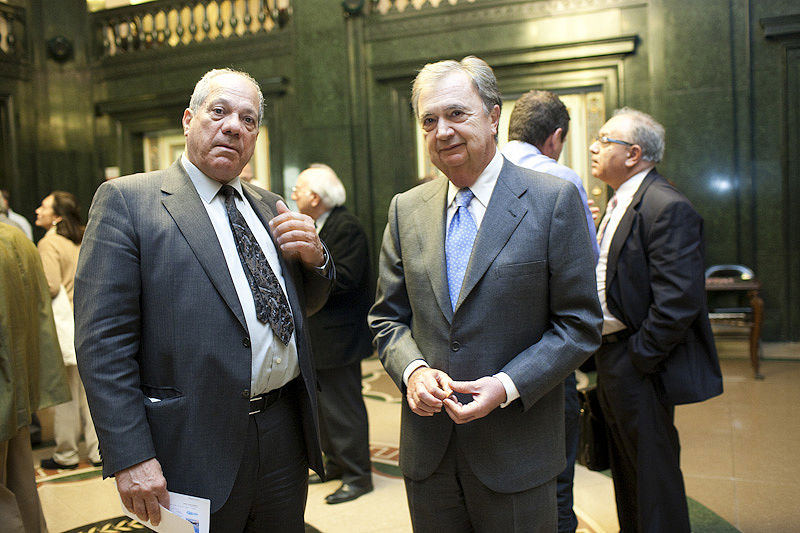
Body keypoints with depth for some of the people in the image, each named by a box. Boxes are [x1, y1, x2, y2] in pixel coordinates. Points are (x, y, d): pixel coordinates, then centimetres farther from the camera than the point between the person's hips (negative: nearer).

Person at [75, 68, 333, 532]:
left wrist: (314, 257, -3)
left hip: (285, 438, 6)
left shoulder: (268, 207, 12)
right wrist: (130, 458, -17)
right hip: (197, 449, -5)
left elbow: (307, 305, 18)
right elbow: (103, 342, -13)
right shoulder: (126, 201, -6)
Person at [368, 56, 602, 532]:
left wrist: (507, 385, -18)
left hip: (515, 452, -3)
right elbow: (388, 317, 9)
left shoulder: (554, 200, -8)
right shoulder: (406, 210, 5)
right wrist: (412, 369, -10)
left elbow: (580, 326, -8)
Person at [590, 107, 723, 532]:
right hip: (611, 359, 10)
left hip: (639, 368, -10)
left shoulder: (667, 207, -19)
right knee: (625, 469, 23)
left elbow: (679, 299, -24)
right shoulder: (619, 203, 13)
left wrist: (639, 357, -18)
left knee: (653, 475, 5)